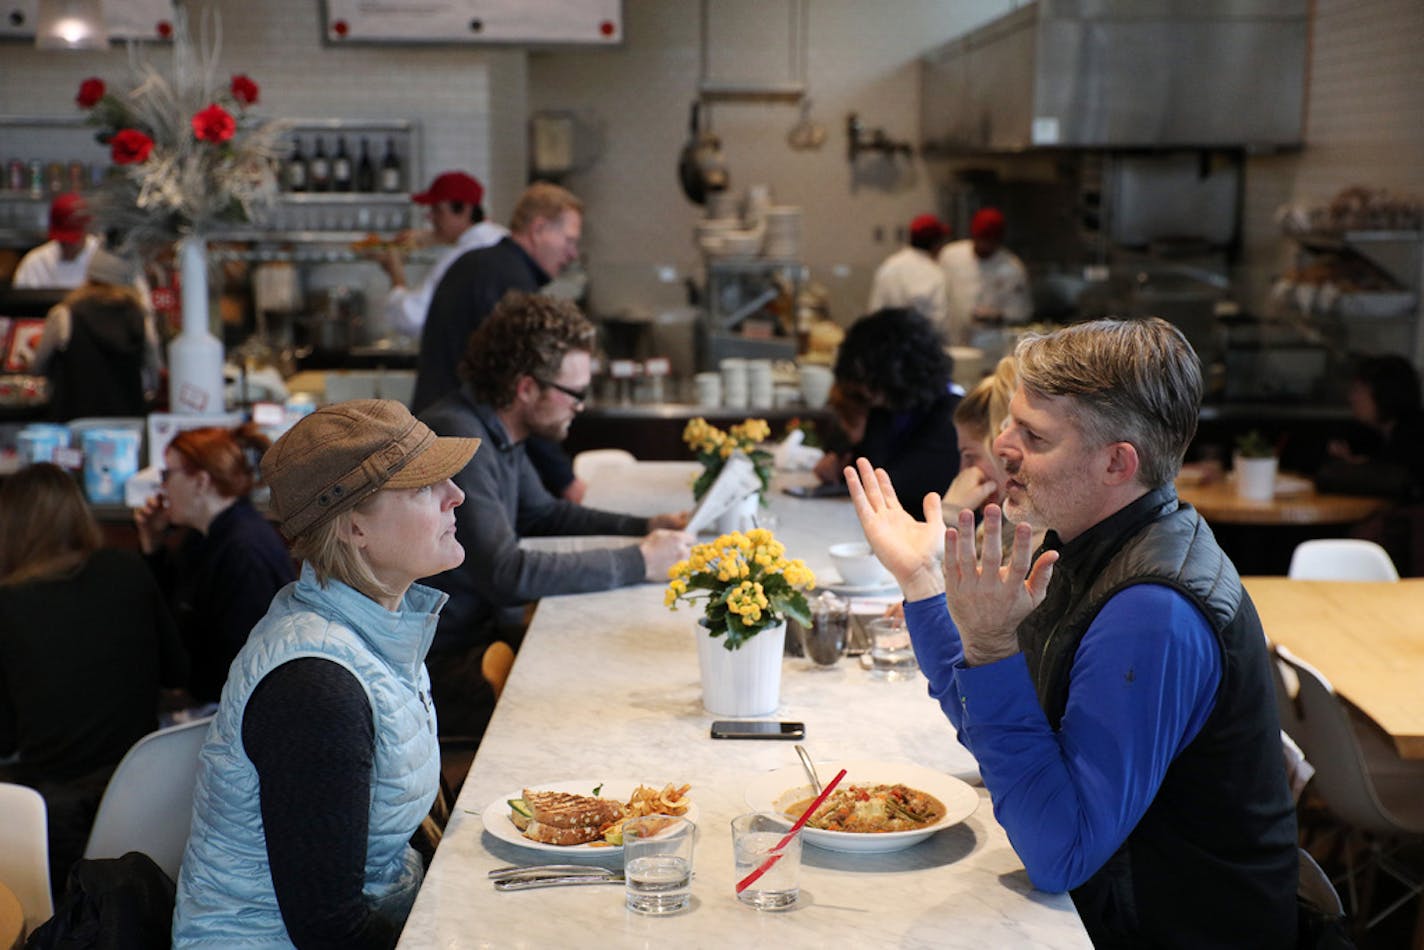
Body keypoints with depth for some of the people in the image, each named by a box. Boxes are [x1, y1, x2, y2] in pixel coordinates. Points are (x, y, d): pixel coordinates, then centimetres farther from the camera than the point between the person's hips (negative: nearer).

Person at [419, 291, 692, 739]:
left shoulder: (497, 432, 7)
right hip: (444, 663, -9)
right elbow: (507, 575, -30)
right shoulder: (457, 438, -23)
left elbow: (542, 512, 24)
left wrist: (645, 526, 11)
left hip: (486, 628, 9)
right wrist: (637, 562, -23)